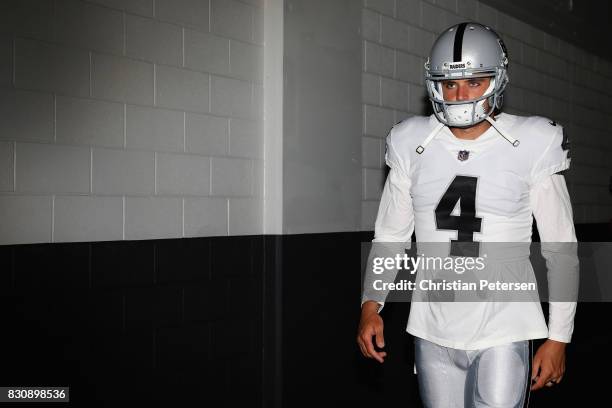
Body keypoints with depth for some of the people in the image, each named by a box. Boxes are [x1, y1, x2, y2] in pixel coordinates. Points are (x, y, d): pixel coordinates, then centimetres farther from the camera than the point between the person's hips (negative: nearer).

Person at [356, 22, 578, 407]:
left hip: (502, 332, -2)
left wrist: (559, 337, -1)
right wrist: (371, 304, -3)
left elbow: (561, 251, -2)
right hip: (432, 332, 3)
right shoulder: (412, 146, -1)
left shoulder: (531, 147, -8)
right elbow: (390, 235, 8)